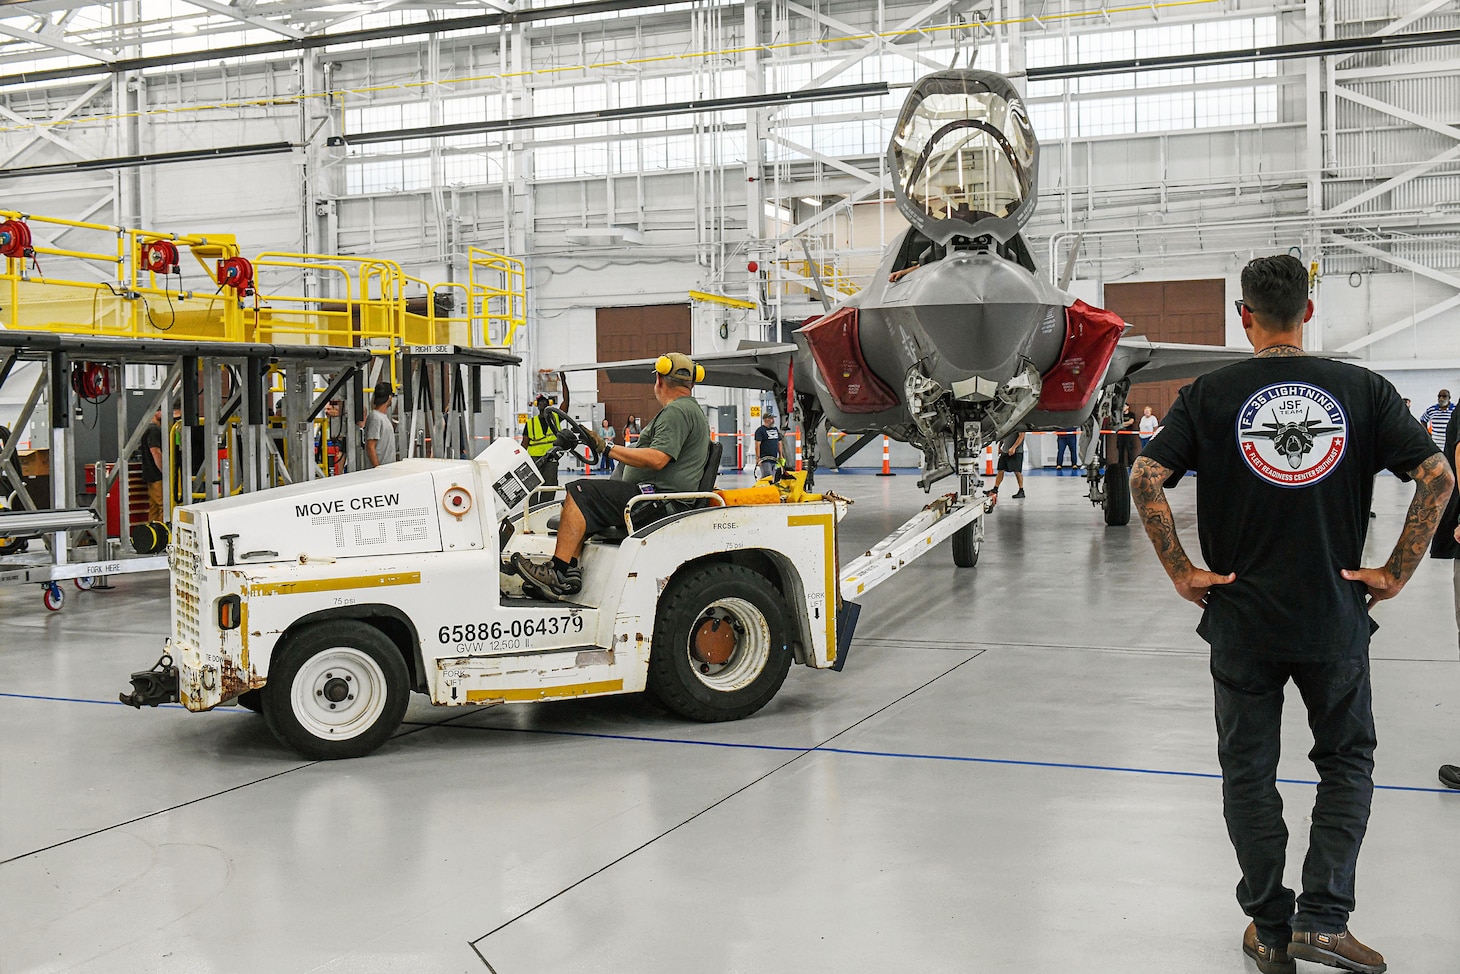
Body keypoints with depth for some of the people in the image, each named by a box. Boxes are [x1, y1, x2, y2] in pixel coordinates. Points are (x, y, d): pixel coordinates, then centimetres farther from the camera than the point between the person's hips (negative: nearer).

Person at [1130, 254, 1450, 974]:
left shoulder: (1211, 394, -4)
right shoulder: (1362, 389, -2)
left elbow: (1145, 477, -12)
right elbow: (1436, 475, -7)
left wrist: (1181, 571, -6)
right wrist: (1397, 572, -1)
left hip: (1241, 617, 0)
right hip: (1335, 617, 1)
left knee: (1249, 770, 12)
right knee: (1346, 759, 18)